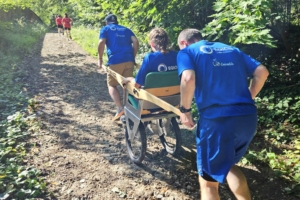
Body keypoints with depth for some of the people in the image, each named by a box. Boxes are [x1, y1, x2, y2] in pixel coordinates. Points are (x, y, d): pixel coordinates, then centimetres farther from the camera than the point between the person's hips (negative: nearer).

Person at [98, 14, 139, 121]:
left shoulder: (105, 29, 15)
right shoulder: (126, 29, 26)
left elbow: (101, 43, -3)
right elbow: (135, 41, 9)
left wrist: (100, 58, 5)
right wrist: (133, 57, 13)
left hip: (115, 61, -3)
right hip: (129, 60, 4)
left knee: (112, 85, 10)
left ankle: (120, 108, -7)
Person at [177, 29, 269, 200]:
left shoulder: (187, 52, 6)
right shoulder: (232, 49, 21)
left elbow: (188, 79, -15)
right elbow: (262, 72, 12)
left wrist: (185, 110, -3)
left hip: (217, 119, -6)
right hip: (248, 117, 6)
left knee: (209, 180, 12)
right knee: (228, 164, 30)